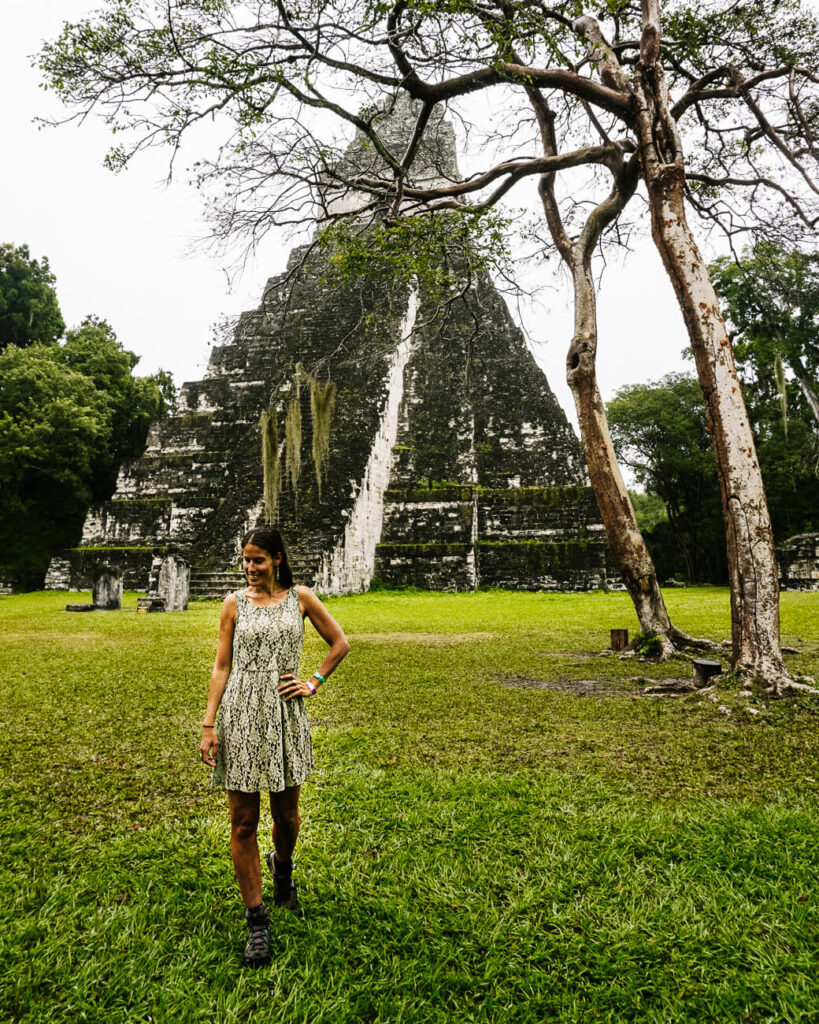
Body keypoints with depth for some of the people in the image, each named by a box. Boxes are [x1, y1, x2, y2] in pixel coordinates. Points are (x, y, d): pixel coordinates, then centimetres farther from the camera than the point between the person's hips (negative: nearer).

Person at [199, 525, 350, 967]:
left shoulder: (300, 597, 2)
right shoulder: (235, 603, 2)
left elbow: (339, 643, 10)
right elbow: (222, 666, 2)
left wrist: (313, 683, 2)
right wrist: (209, 725, -3)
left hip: (285, 716, 1)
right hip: (240, 716, 0)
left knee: (287, 815, 13)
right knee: (243, 823, 2)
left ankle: (282, 865, 47)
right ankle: (257, 920, 17)